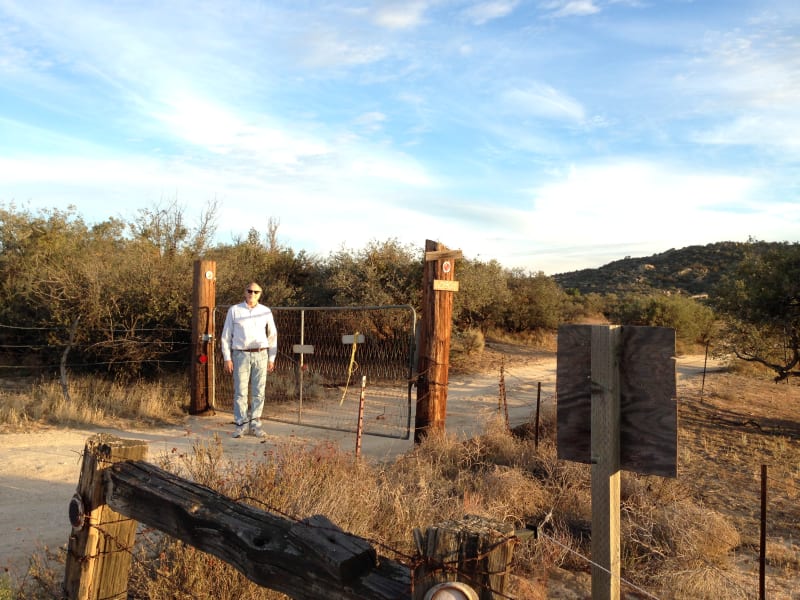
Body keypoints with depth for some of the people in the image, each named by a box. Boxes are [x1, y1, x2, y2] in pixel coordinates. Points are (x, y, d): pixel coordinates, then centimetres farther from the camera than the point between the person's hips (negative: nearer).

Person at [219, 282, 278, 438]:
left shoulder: (266, 312, 7)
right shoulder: (234, 310, 3)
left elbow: (272, 336, 11)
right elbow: (226, 336, 4)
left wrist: (272, 359, 6)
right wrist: (227, 358, -2)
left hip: (261, 355, 1)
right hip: (241, 355, -1)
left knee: (258, 392, 4)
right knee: (240, 391, -1)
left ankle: (255, 425, 12)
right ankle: (241, 425, 7)